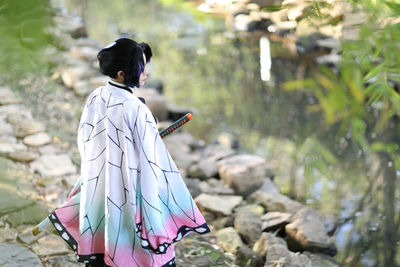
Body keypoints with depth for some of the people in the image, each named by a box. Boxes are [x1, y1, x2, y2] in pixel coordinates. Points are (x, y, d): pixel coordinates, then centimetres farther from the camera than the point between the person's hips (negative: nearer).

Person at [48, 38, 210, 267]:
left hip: (98, 193, 7)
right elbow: (150, 161, -19)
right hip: (129, 196, -7)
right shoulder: (136, 109, -22)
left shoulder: (95, 99, -2)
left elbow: (84, 144, 10)